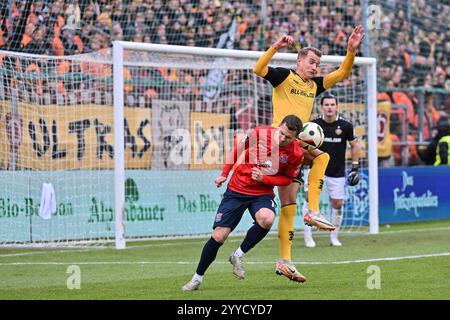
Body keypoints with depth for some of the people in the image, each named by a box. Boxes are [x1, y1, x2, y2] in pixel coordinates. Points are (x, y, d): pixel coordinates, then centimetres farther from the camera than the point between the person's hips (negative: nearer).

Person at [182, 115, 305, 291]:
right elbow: (238, 148, 6)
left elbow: (287, 179, 2)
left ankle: (238, 255, -10)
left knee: (267, 219, -35)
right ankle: (197, 278, 14)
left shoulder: (296, 154, -13)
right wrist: (224, 174, 7)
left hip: (262, 193, 0)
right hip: (237, 189, 0)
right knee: (219, 236, -6)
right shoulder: (259, 133, -13)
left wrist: (263, 178, -15)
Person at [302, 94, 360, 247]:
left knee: (337, 204, 2)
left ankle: (334, 236, 21)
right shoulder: (314, 125, -5)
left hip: (337, 172, 1)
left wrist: (355, 168, 2)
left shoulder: (345, 126, -4)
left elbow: (354, 145, 6)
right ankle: (308, 236, -4)